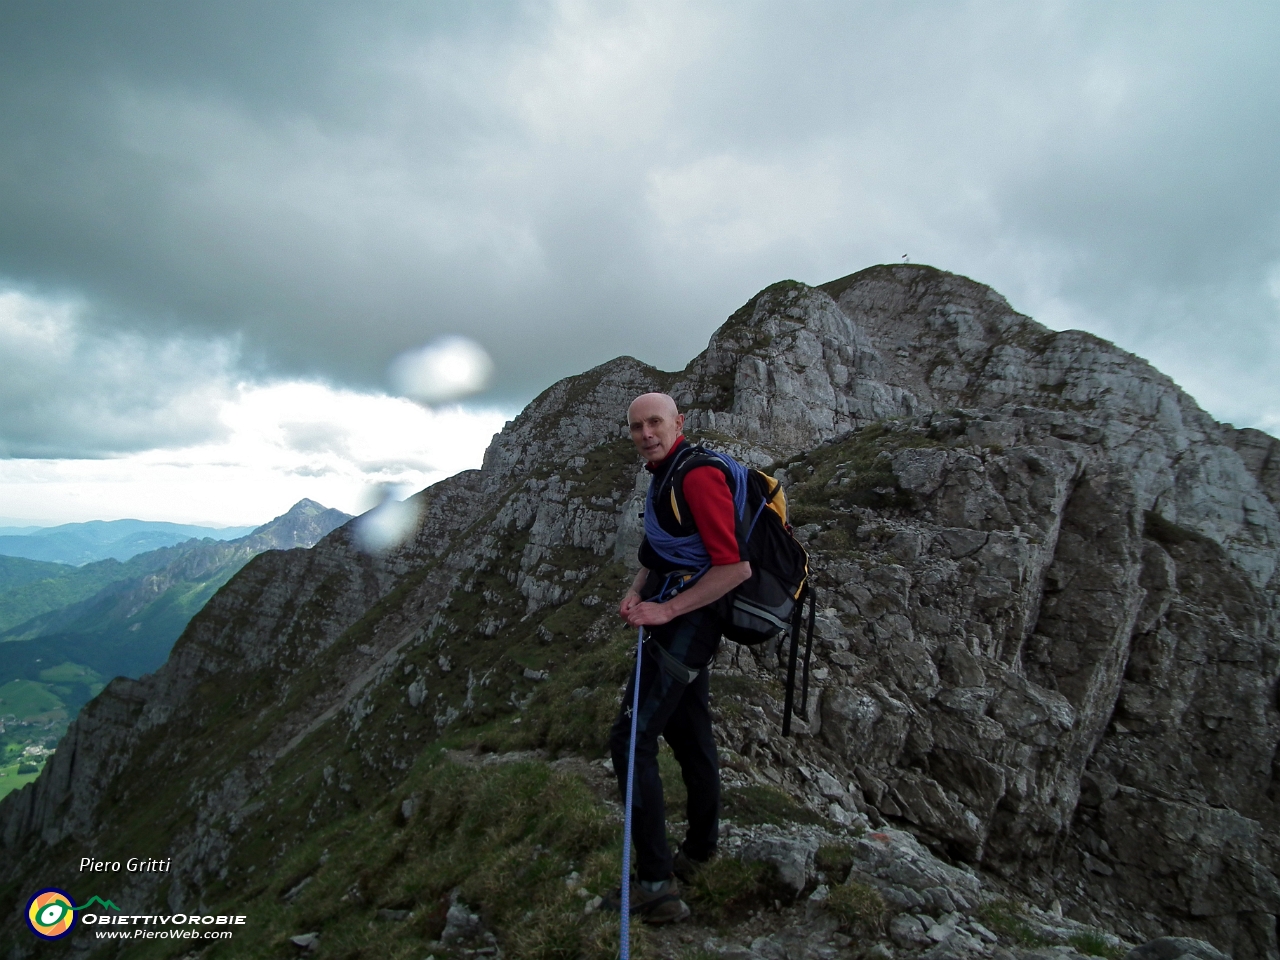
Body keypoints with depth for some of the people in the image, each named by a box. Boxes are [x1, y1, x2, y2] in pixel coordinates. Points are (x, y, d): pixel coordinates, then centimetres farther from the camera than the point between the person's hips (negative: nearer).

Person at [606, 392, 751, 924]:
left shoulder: (698, 475, -19)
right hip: (677, 621, 10)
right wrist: (635, 591, 2)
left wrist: (666, 609, -22)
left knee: (631, 739, -11)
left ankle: (656, 883, -4)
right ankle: (699, 850, 36)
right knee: (690, 736, 20)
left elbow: (736, 566, -24)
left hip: (688, 623, -10)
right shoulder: (663, 476, 12)